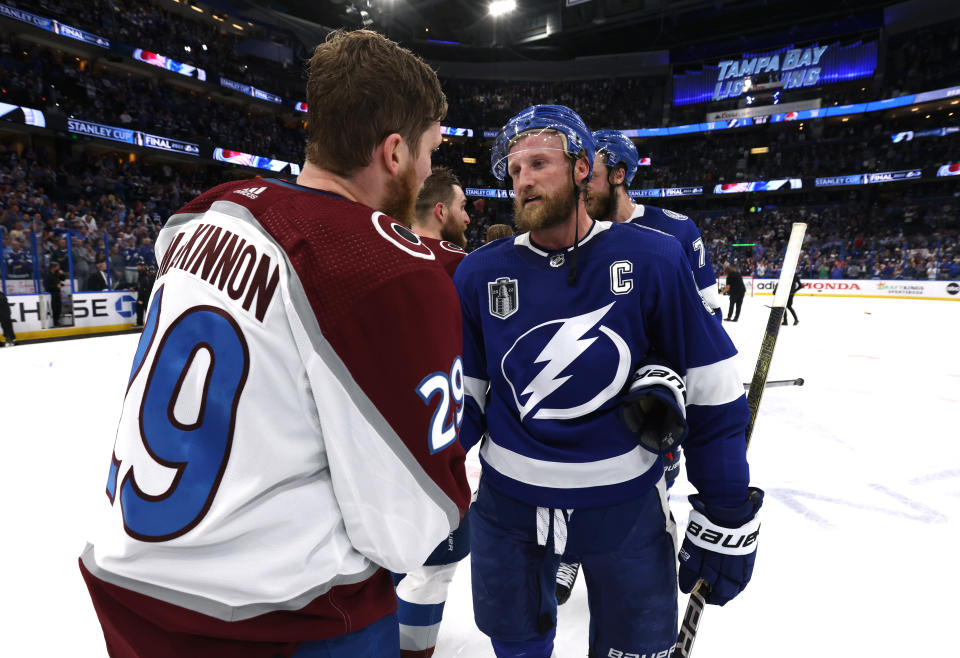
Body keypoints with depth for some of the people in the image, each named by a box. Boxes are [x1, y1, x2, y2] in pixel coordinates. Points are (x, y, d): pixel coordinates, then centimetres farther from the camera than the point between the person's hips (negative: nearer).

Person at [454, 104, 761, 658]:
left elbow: (715, 392, -7)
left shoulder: (652, 259, -11)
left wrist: (726, 520, -5)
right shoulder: (480, 273, -5)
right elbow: (461, 394, 1)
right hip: (507, 508, 3)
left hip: (625, 508, -1)